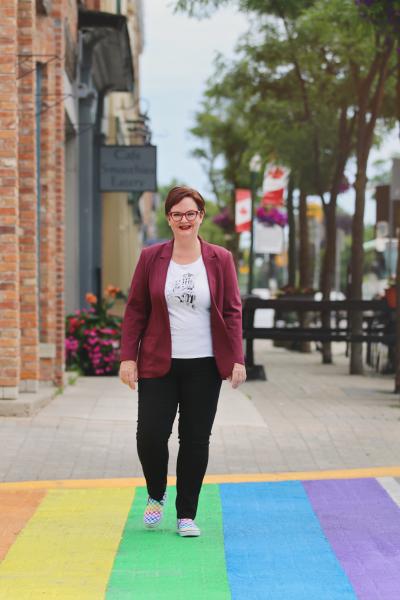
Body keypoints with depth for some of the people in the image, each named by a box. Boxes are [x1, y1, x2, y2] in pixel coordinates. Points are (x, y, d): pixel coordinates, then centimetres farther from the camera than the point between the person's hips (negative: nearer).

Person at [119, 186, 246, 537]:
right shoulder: (151, 258, 3)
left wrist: (237, 359, -4)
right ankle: (156, 496, 21)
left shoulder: (220, 260, 3)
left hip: (204, 366, 0)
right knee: (151, 434, -7)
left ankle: (186, 515, 14)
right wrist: (128, 356, -2)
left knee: (196, 440, 3)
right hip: (158, 364, 0)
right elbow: (135, 310, 5)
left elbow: (232, 312, 3)